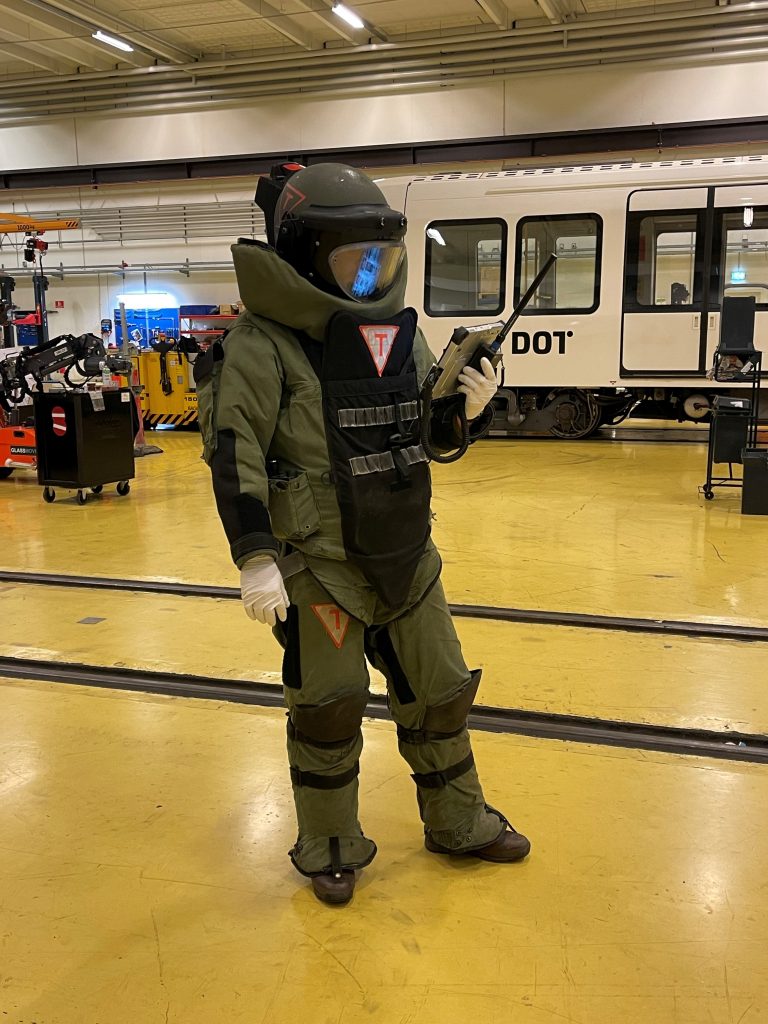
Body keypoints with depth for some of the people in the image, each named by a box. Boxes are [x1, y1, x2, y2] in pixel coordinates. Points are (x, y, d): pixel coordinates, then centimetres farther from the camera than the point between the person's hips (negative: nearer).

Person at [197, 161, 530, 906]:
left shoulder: (400, 332, 5)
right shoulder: (265, 341, -14)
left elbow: (434, 433, 14)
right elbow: (234, 451, -19)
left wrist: (468, 410, -8)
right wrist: (255, 558, -24)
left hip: (407, 557, 6)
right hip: (320, 563, -6)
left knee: (439, 692, 17)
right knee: (328, 708, 6)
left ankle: (458, 823, 39)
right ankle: (329, 849, 30)